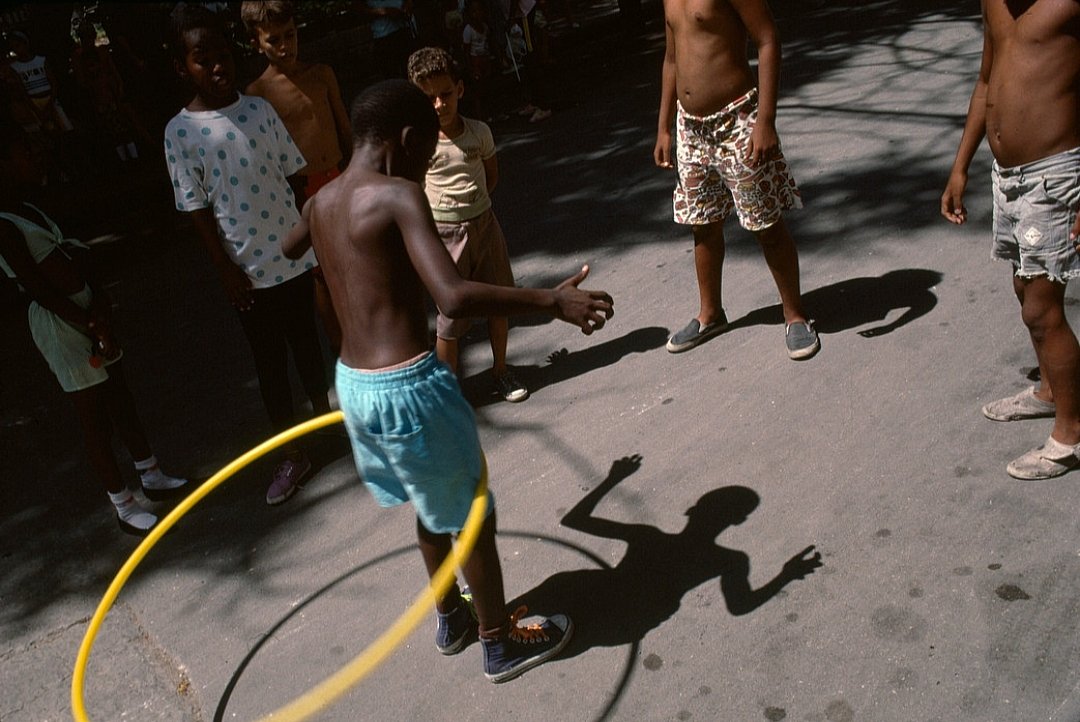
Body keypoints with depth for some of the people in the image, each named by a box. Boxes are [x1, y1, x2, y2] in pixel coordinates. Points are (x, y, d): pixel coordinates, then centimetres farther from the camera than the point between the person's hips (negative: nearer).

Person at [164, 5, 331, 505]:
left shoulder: (259, 109, 0)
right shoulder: (180, 131, -8)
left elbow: (295, 174, 6)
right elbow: (197, 208, -6)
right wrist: (226, 269, -9)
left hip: (294, 254, 2)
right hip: (247, 269, -2)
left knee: (307, 345, 16)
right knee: (269, 363, 9)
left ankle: (323, 410, 39)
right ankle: (293, 455, 23)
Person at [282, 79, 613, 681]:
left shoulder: (322, 201, 7)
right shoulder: (399, 196, -17)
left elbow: (289, 250, 32)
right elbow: (455, 297, -31)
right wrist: (552, 300, -23)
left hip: (353, 383, 8)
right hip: (410, 386, -8)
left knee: (434, 507, 29)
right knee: (472, 516, 13)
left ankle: (451, 619, 48)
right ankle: (501, 643, 33)